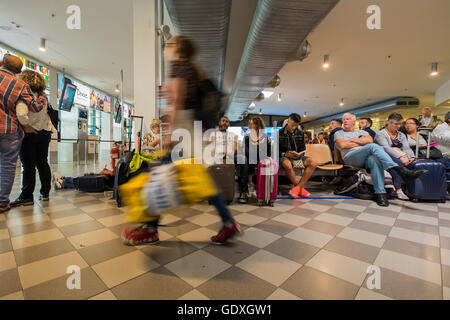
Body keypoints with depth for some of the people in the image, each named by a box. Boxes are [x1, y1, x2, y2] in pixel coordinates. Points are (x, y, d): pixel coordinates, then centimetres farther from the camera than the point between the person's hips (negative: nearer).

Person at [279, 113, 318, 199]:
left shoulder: (300, 133, 11)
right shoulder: (280, 133, -2)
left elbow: (303, 148, 18)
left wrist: (299, 155, -5)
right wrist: (285, 154, -18)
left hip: (297, 156, 5)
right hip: (285, 157, -4)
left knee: (313, 163, -23)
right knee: (287, 165, -41)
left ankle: (297, 187, -23)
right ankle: (301, 188, -19)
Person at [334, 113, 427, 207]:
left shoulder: (362, 132, 30)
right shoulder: (339, 133, 21)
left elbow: (370, 140, 6)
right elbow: (343, 145, -1)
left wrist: (352, 140, 4)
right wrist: (361, 143, 8)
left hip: (366, 158, 3)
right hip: (350, 158, -3)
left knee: (375, 160, -36)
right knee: (373, 146, -31)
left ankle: (380, 193, -39)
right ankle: (402, 171, -41)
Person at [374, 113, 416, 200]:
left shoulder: (401, 135, 23)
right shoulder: (380, 134, 2)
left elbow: (407, 148, 8)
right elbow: (386, 148, -14)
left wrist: (411, 157, -14)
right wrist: (400, 157, -27)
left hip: (402, 158, 6)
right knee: (398, 162, -36)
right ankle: (398, 190, -36)